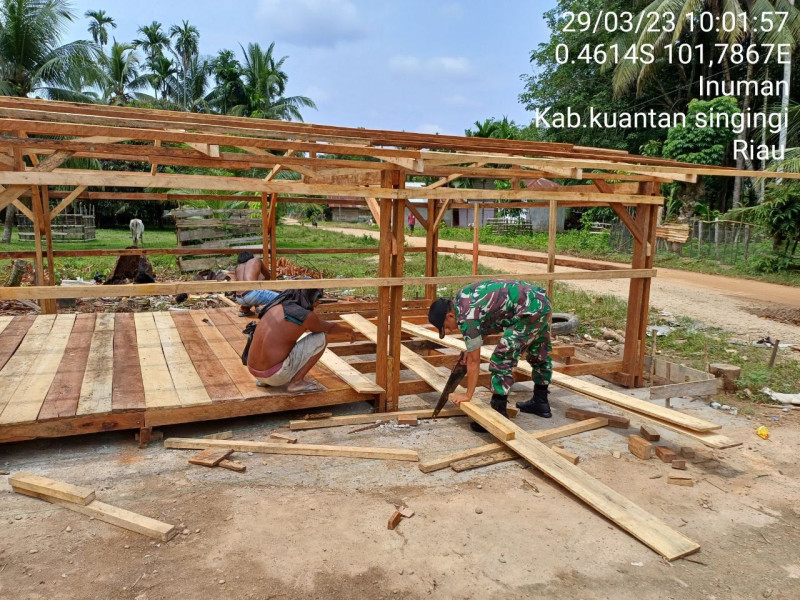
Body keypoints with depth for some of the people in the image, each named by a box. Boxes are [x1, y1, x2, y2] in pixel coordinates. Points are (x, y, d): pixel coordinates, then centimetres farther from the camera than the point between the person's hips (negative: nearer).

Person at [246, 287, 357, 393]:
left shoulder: (276, 306, 9)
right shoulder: (306, 316, -11)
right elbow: (329, 327, 9)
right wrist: (348, 330, 30)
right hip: (276, 375, -7)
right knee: (321, 338, -1)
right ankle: (296, 382, 0)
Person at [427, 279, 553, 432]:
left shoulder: (466, 318, -17)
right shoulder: (461, 296, 8)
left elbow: (473, 362, -10)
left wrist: (468, 396, 0)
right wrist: (471, 347, 20)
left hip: (529, 311, -11)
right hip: (540, 300, 11)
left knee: (501, 361, -7)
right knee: (539, 355, 23)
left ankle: (499, 414, -1)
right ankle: (540, 402, 39)